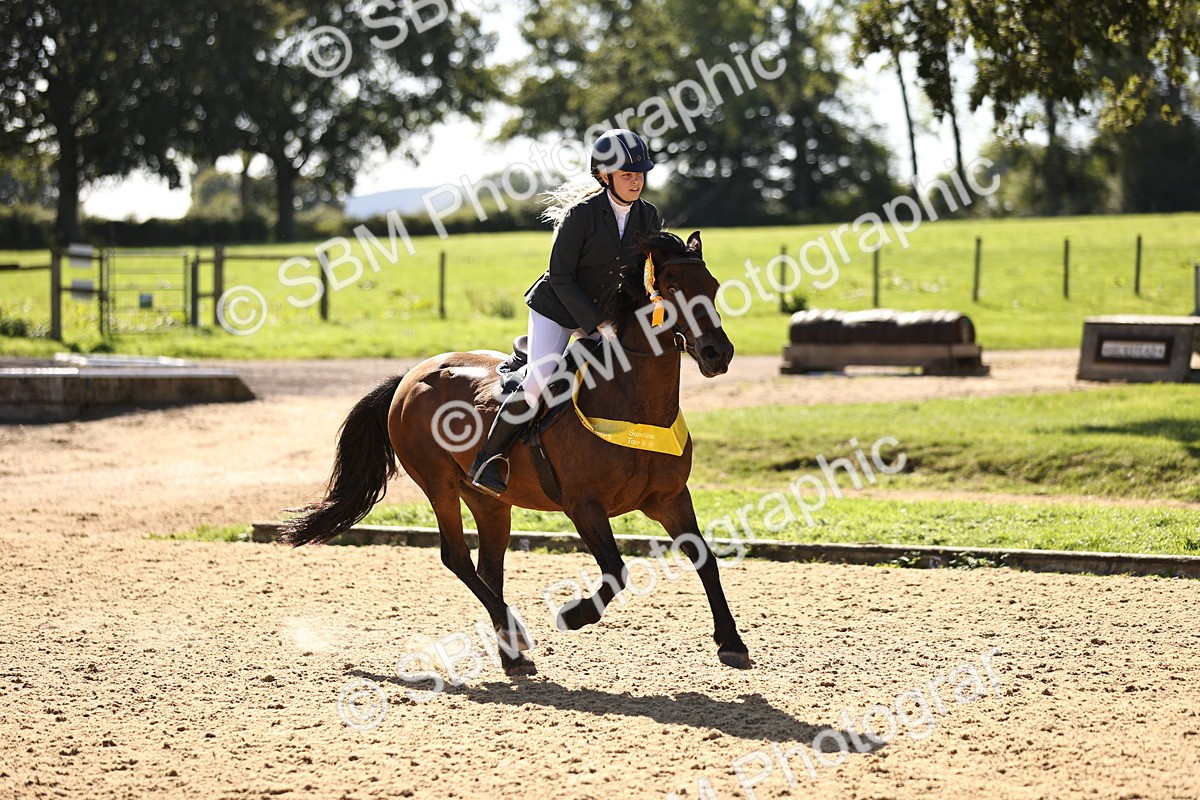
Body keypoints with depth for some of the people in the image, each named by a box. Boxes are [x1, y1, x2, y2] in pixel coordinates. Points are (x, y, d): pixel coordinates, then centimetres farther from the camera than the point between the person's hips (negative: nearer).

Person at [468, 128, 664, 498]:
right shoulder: (581, 214, -20)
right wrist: (597, 324, -26)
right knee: (539, 382, -21)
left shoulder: (650, 217, -4)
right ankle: (488, 460, -9)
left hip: (605, 314, 6)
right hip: (557, 310, -6)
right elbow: (561, 278, -19)